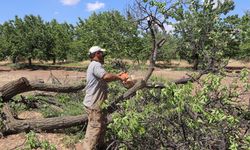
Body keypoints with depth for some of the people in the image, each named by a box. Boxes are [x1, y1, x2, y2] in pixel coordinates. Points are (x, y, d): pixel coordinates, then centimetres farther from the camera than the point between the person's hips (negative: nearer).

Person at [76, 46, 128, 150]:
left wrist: (117, 76, 13)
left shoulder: (95, 65, 16)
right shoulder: (96, 65, -19)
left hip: (97, 103, 11)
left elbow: (104, 79, 20)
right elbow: (106, 76, -36)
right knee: (94, 129, -3)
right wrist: (119, 78, -19)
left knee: (101, 126, 22)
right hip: (94, 105, -11)